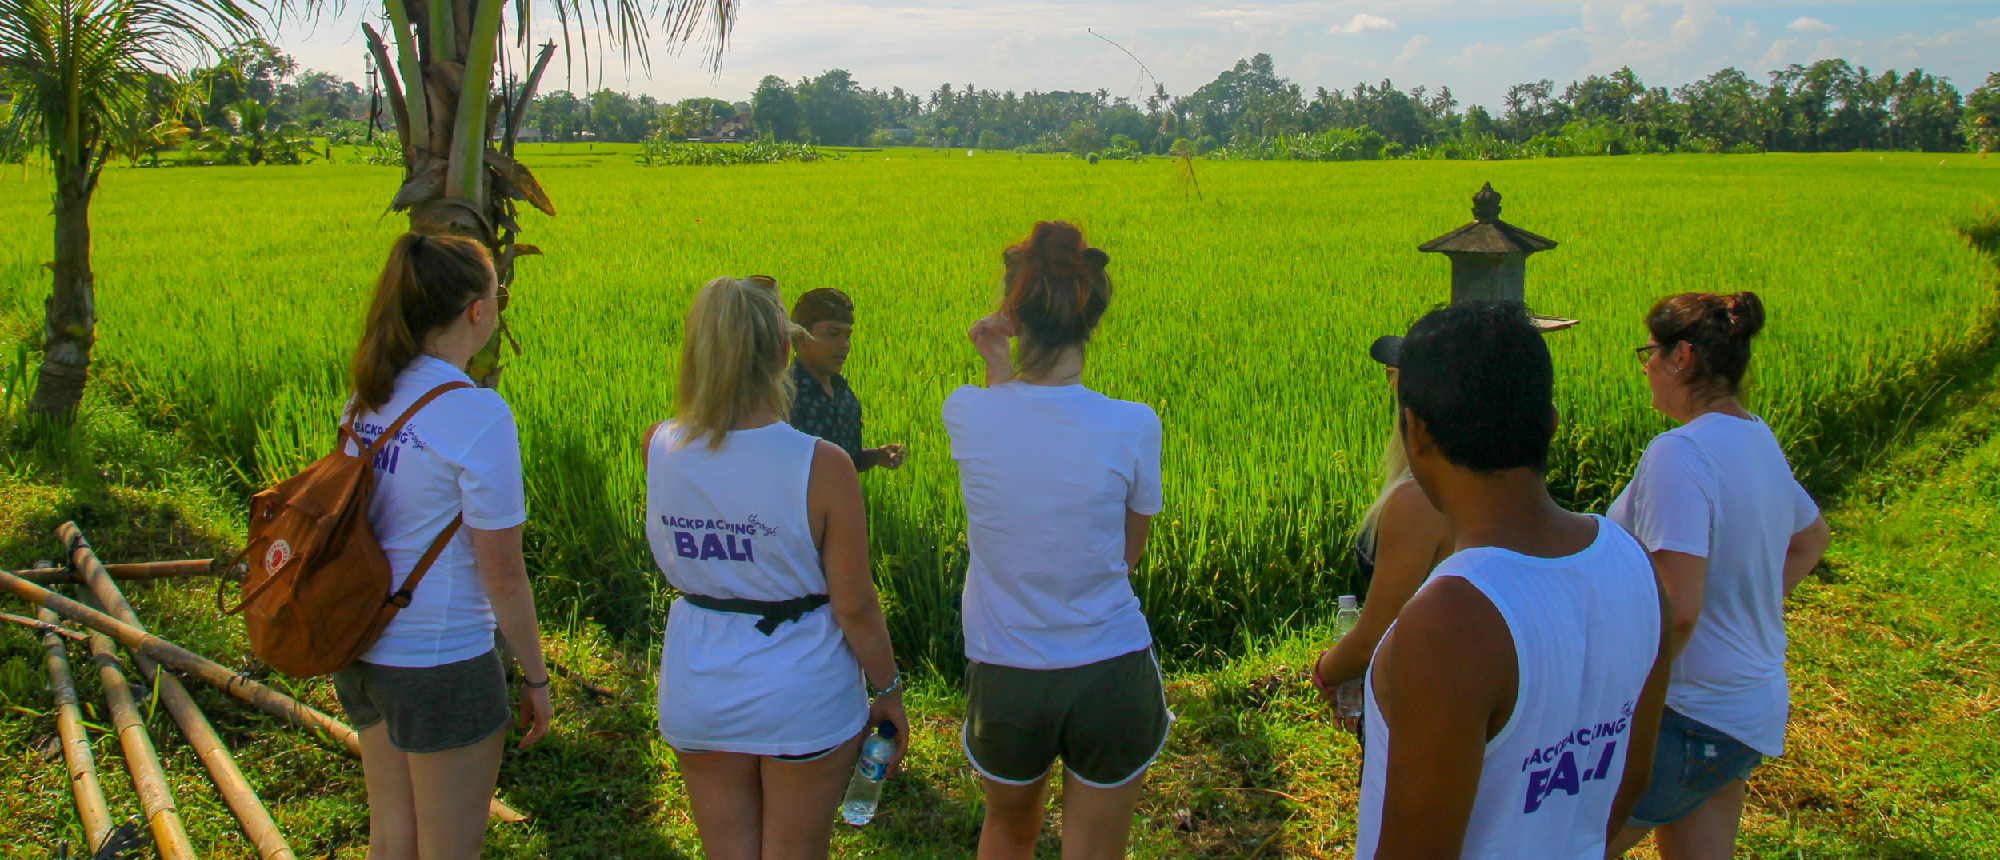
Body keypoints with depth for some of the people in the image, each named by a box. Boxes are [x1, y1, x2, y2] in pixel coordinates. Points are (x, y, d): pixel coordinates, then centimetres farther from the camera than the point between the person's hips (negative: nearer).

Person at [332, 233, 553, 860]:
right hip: (443, 662, -7)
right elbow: (502, 571, -17)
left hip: (363, 648, 7)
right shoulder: (478, 414, -20)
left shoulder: (368, 396, 2)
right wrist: (535, 677, -6)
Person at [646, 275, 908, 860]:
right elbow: (854, 606, -15)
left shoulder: (658, 449, -13)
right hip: (804, 694, -3)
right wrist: (888, 690, 0)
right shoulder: (821, 466, -22)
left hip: (697, 696, 3)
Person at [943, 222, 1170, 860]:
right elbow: (1128, 555, -2)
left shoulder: (965, 414, -13)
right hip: (1110, 675, -1)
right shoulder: (1133, 427, -17)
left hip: (1002, 677, 2)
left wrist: (996, 364, 15)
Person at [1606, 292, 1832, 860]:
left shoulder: (1679, 453, -22)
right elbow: (1812, 538, 26)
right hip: (1754, 703, 9)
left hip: (1689, 717, -9)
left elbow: (1677, 610, -28)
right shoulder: (1759, 441, 7)